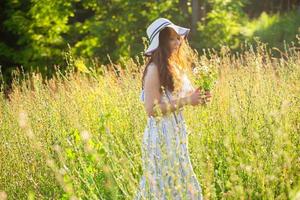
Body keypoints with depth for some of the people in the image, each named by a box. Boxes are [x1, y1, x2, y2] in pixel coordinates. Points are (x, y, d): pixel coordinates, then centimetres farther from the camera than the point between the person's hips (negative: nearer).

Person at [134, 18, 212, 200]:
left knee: (180, 184, 13)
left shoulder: (175, 66, 9)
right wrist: (185, 101, -21)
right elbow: (152, 109, -21)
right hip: (161, 136, -8)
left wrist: (195, 96, -1)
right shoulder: (154, 70, -16)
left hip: (176, 133, 8)